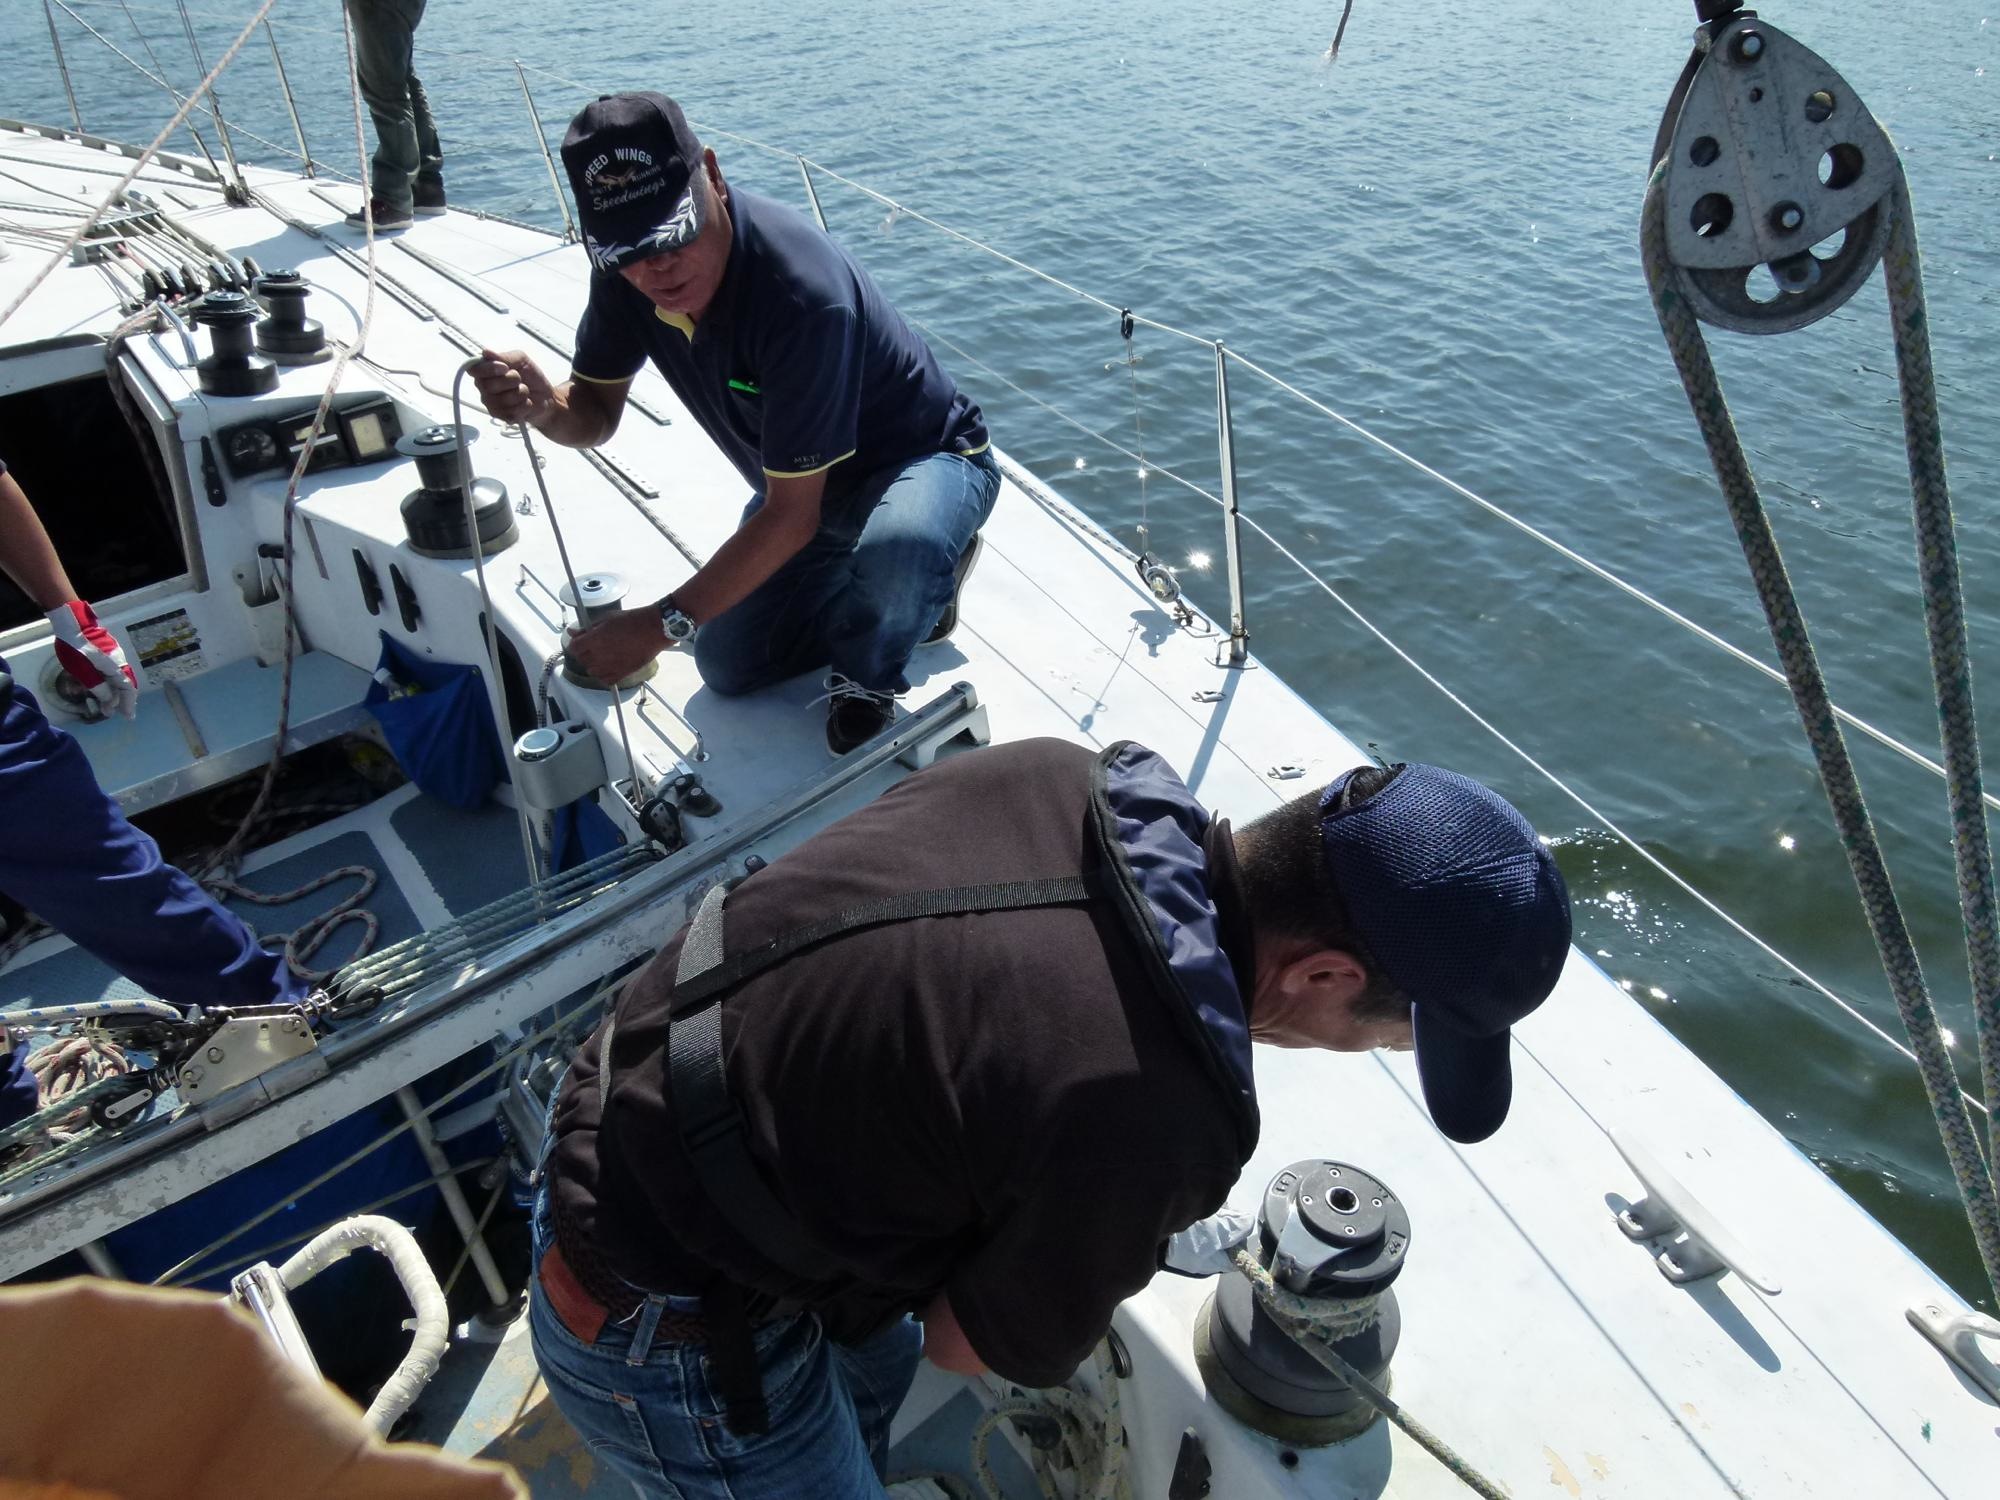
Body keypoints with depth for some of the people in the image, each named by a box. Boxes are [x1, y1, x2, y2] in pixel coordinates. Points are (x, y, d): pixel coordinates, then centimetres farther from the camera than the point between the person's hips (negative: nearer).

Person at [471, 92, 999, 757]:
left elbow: (792, 515, -34)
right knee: (729, 667, 6)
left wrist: (663, 622, -32)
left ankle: (864, 677, -5)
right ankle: (910, 589, 23)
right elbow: (595, 414, -2)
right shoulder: (626, 269, -15)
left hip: (926, 461, -7)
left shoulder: (803, 291, -38)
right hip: (805, 482, 7)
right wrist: (543, 405, -28)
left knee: (899, 548, -42)